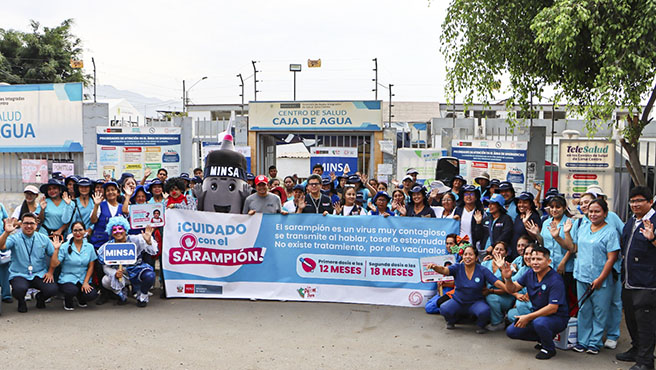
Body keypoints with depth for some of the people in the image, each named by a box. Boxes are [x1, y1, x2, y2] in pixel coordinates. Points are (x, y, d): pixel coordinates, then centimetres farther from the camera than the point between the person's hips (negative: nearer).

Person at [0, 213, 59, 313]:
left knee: (52, 289, -24)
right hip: (19, 275, -2)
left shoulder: (43, 238, 6)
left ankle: (40, 297, 15)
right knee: (20, 289, -35)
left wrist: (50, 272, 1)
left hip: (39, 274, 2)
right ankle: (21, 301, 5)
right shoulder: (14, 238, -2)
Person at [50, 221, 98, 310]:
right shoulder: (65, 246, -3)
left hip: (83, 279, 2)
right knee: (72, 291, -35)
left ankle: (81, 299, 16)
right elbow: (54, 264, -10)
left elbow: (91, 267, 6)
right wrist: (56, 249, -17)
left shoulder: (89, 247, 6)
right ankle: (68, 301, 6)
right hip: (68, 279, -2)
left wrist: (86, 282, -5)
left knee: (92, 295, -25)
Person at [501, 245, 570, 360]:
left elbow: (552, 308, -26)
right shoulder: (530, 273, -1)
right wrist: (507, 277, -20)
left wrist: (528, 317, -26)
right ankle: (542, 339, 18)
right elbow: (512, 289, 2)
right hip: (537, 314, 7)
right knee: (511, 331, -1)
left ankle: (549, 348, -8)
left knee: (539, 322, -38)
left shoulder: (555, 280, -22)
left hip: (557, 317, -7)